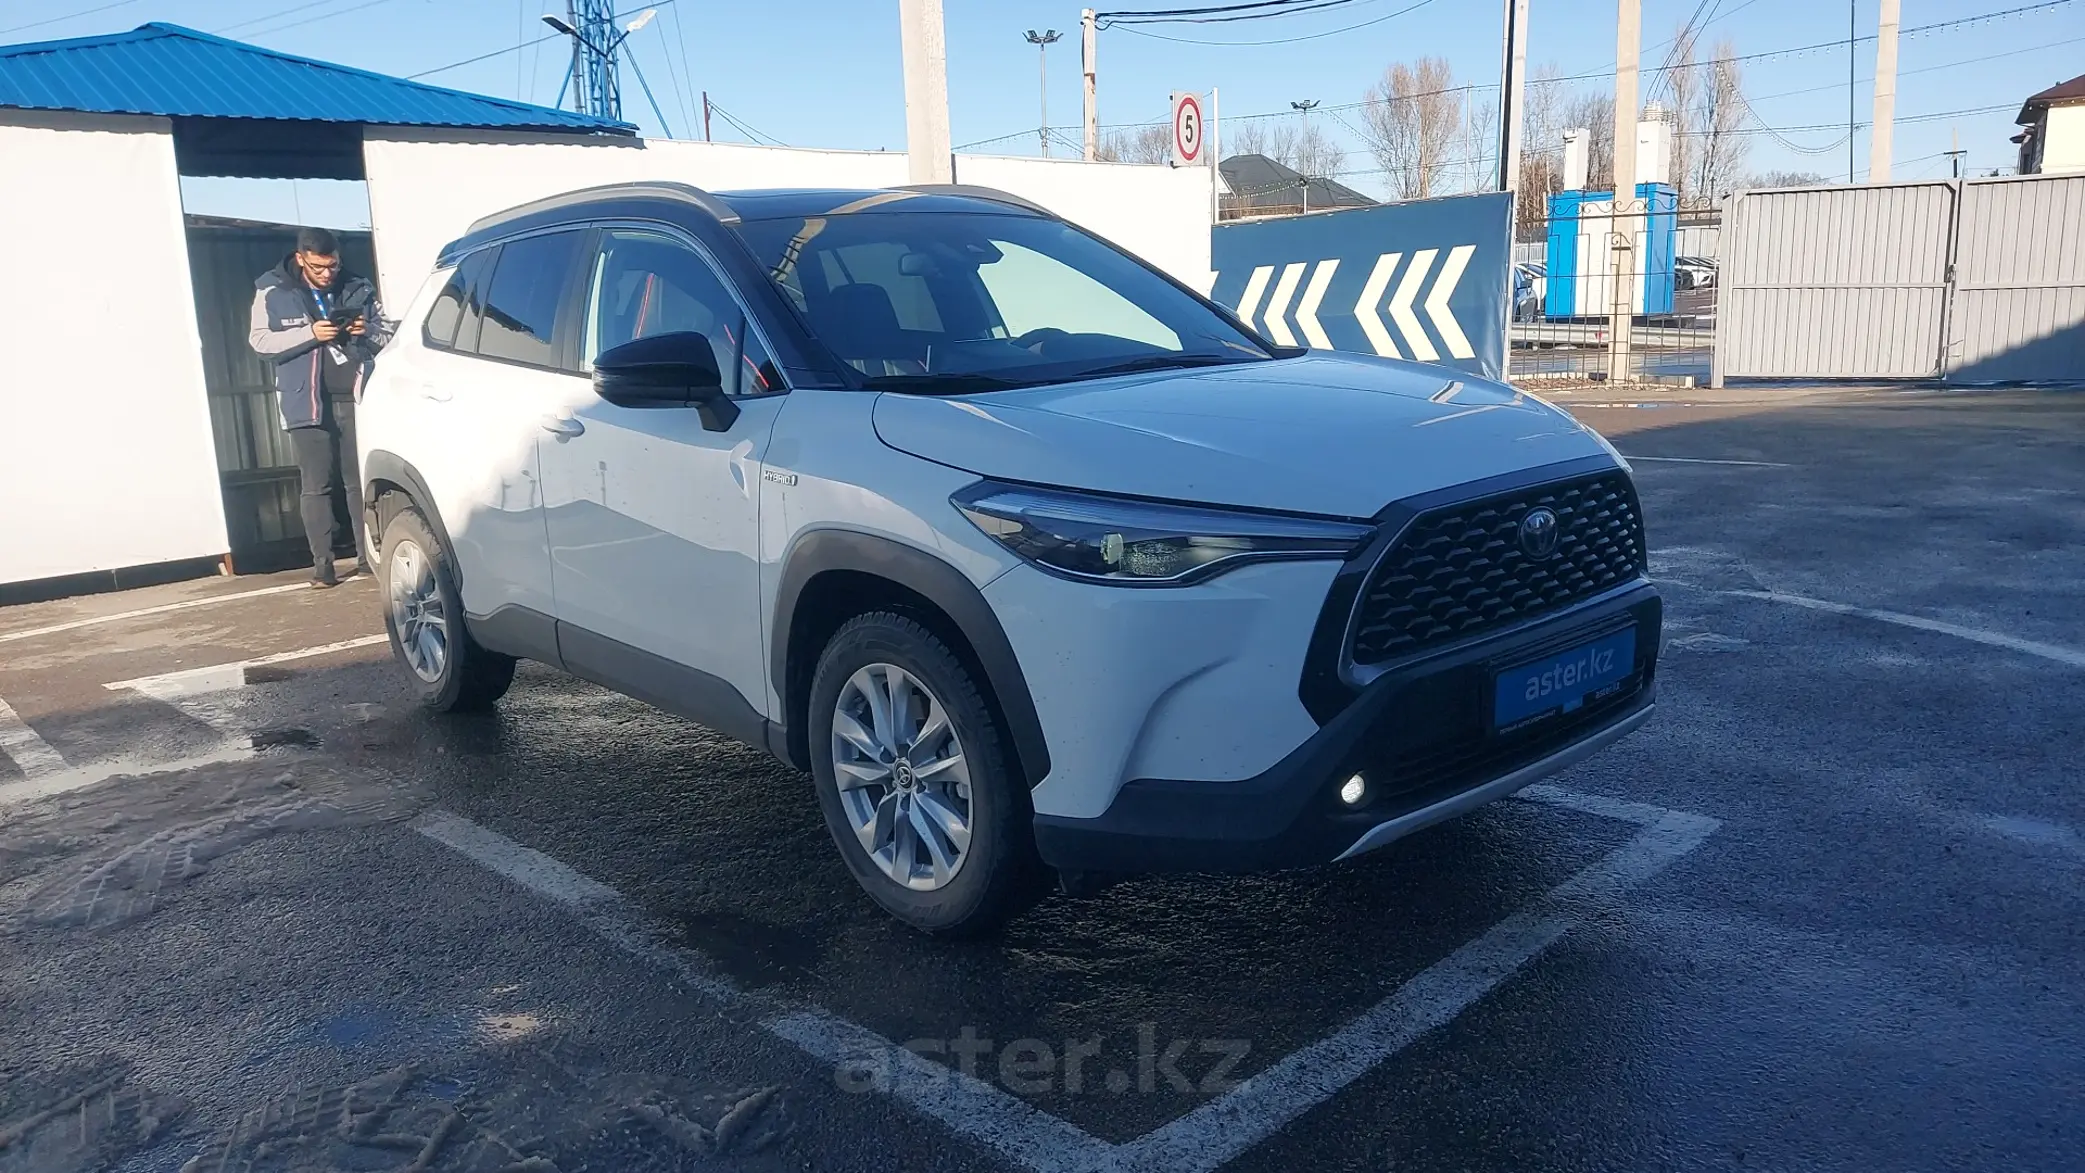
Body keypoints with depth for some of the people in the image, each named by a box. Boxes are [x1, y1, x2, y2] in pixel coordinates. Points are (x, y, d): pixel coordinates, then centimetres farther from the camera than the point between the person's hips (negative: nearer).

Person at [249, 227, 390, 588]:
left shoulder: (358, 288, 7)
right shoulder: (272, 291, 1)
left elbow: (387, 335, 13)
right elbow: (261, 341, -3)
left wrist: (367, 332, -10)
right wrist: (309, 334, -16)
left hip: (356, 399, 2)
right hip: (308, 403, -2)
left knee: (362, 481, 4)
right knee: (317, 486, -1)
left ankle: (368, 555, 10)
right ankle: (322, 564, 2)